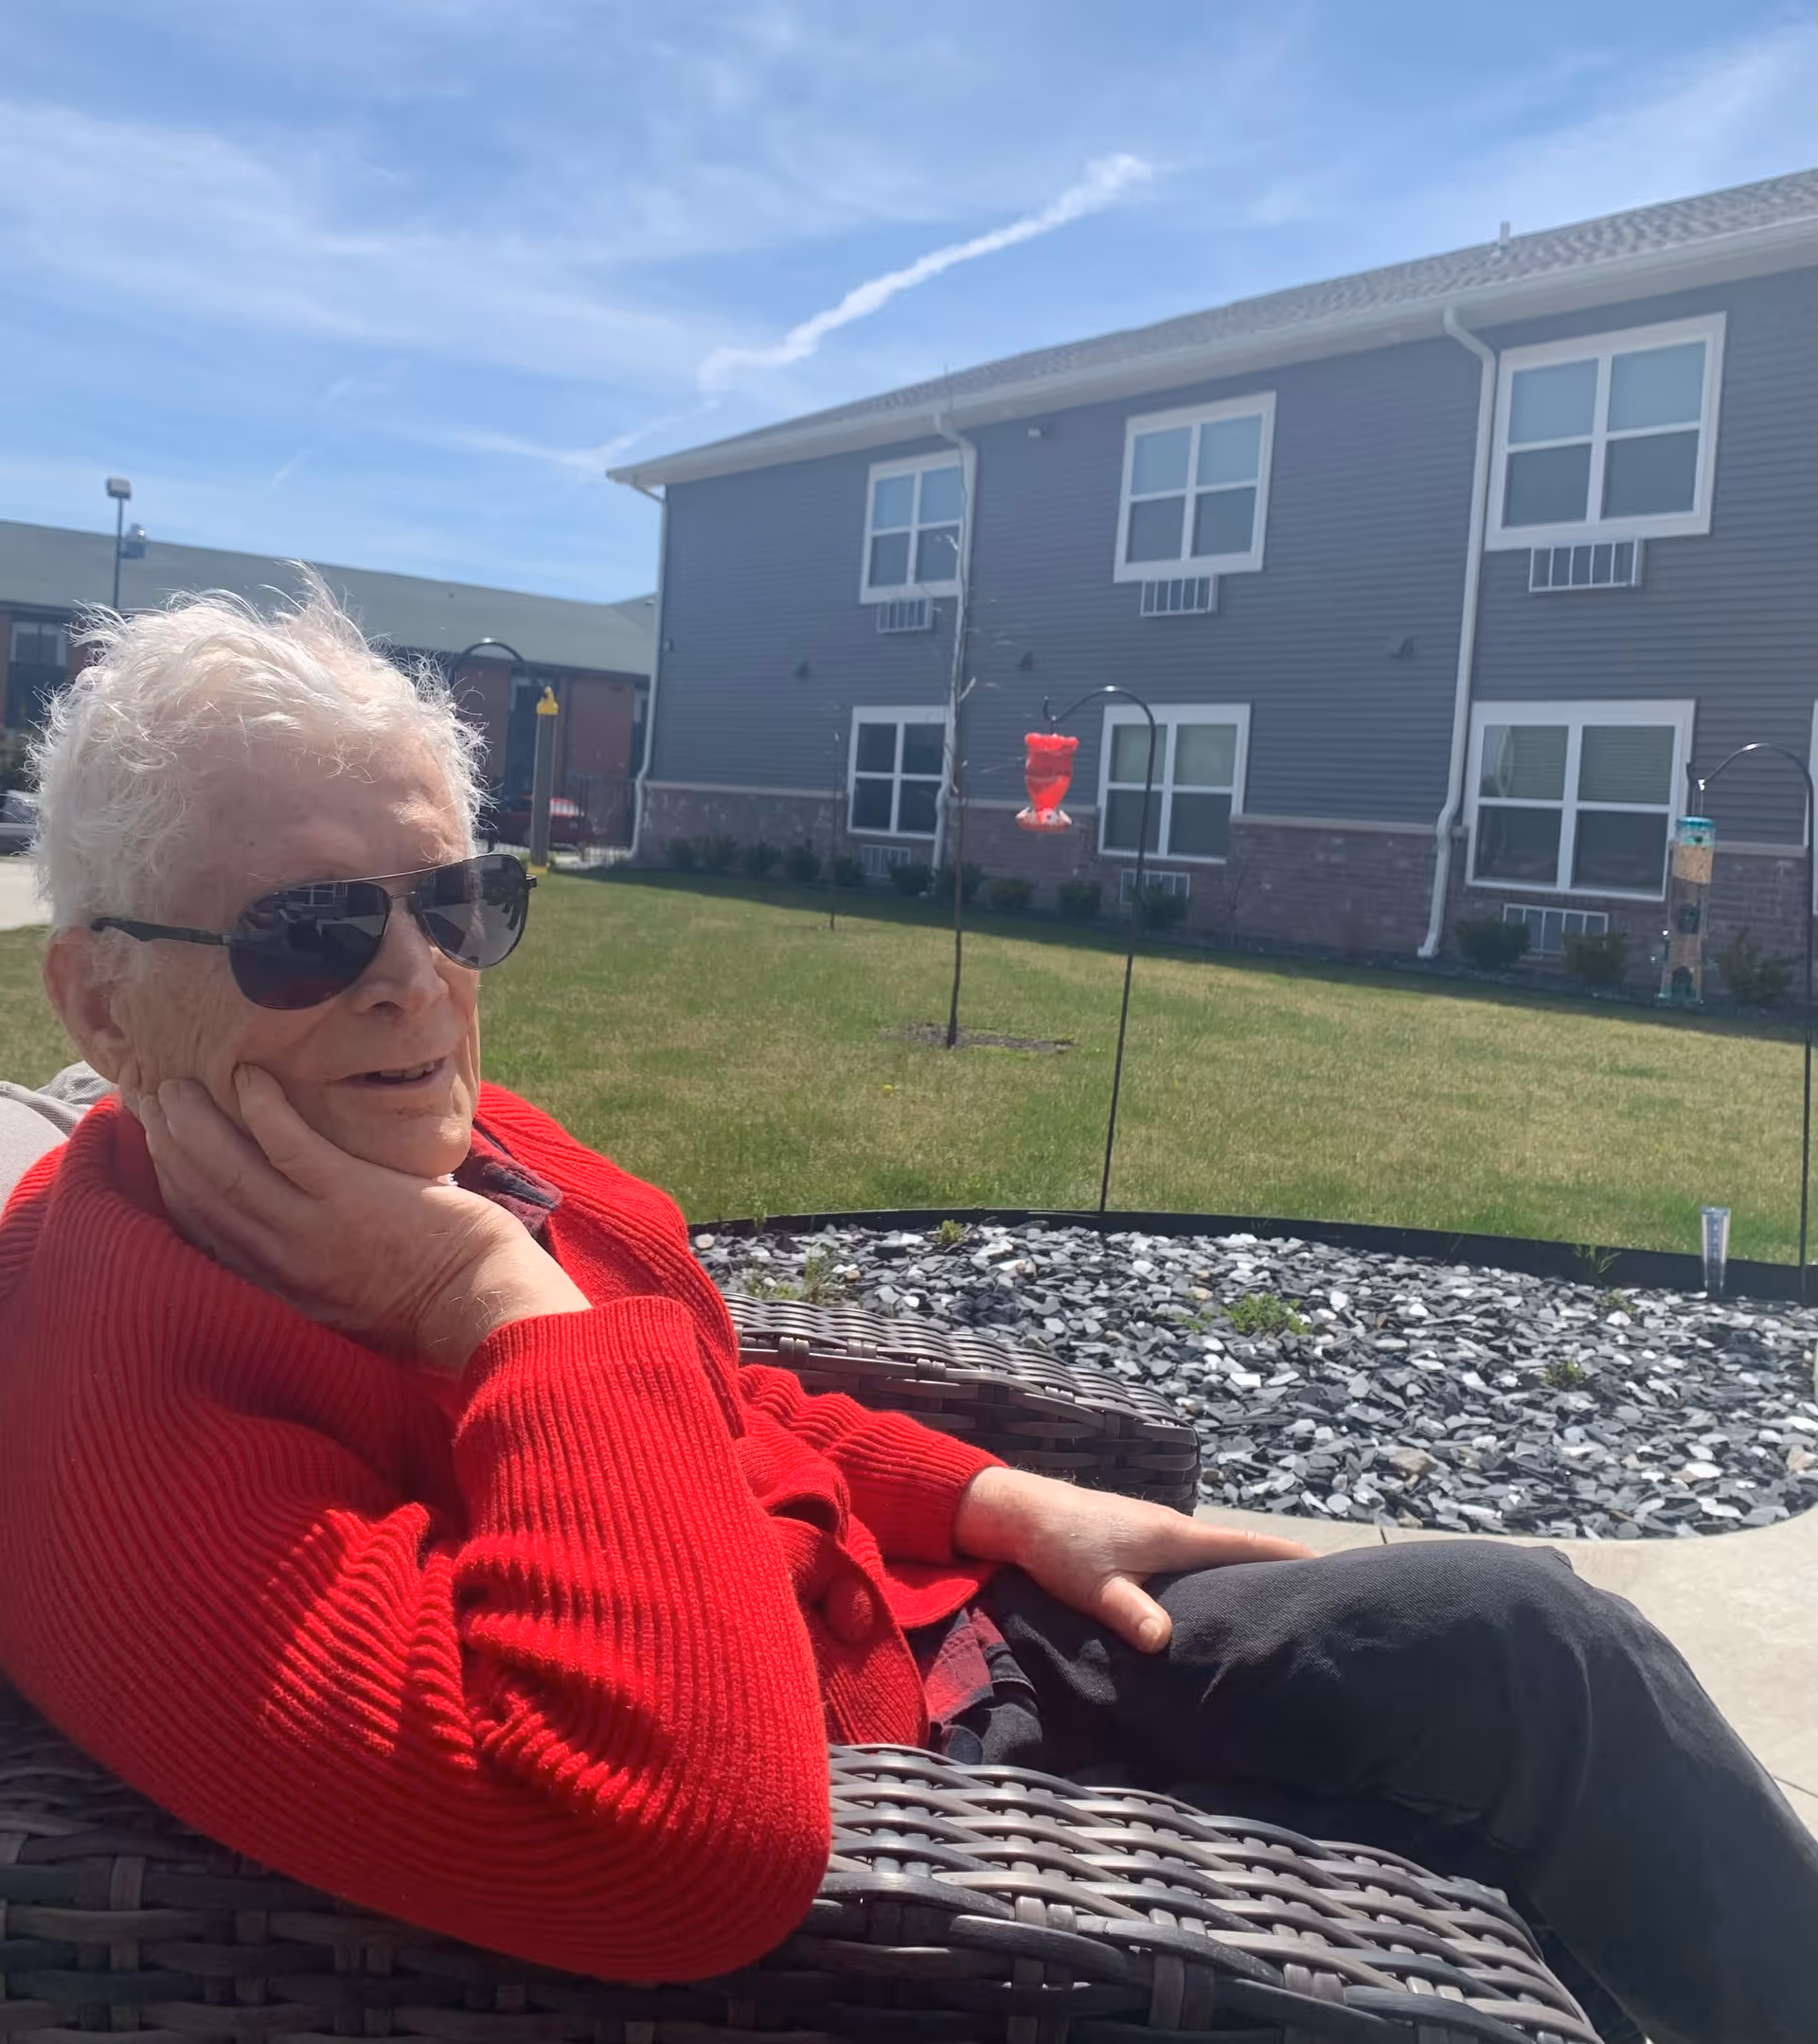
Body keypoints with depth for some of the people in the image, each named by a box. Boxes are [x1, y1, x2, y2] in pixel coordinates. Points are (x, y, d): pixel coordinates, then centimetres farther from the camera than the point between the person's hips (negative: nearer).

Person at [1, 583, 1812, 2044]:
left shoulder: (436, 1141, -1)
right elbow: (692, 1830, -40)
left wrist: (987, 1498, 5)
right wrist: (508, 1306, -32)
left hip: (918, 1628, 8)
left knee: (1522, 1643, 2)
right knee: (1533, 1672, -6)